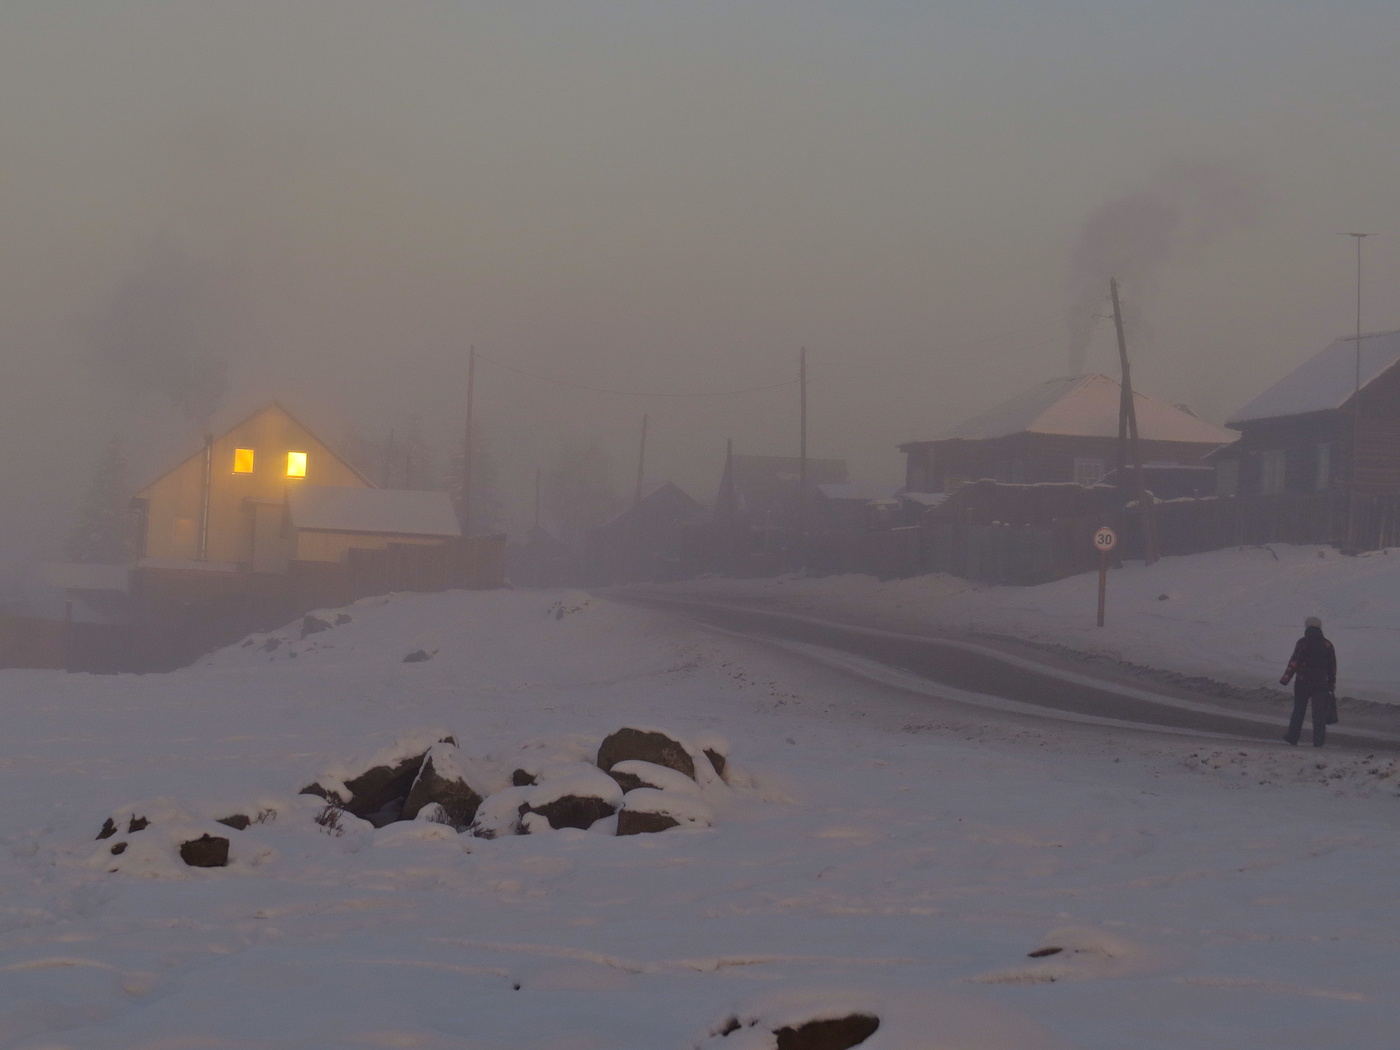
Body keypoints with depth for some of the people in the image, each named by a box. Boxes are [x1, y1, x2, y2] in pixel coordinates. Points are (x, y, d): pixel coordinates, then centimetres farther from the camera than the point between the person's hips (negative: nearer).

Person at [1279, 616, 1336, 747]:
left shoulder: (1303, 643, -6)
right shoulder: (1327, 645, 6)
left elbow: (1294, 662, -13)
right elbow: (1332, 667, 9)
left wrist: (1286, 678, -12)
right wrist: (1332, 684, 15)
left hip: (1302, 683, -2)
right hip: (1321, 684, 2)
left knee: (1298, 711, 10)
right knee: (1319, 713, 3)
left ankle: (1293, 736, 14)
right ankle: (1318, 740, -1)